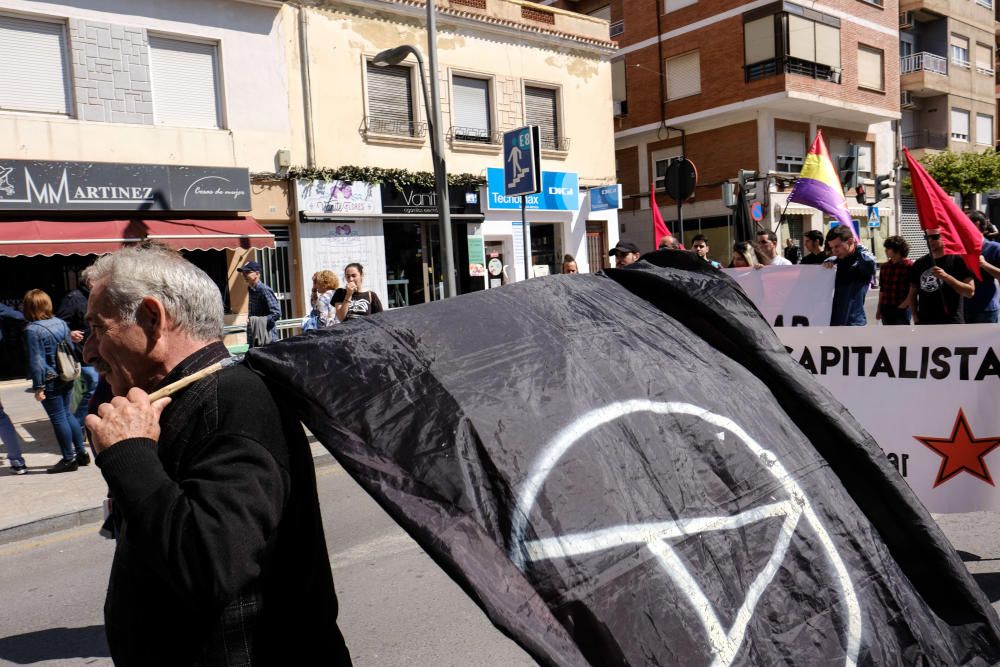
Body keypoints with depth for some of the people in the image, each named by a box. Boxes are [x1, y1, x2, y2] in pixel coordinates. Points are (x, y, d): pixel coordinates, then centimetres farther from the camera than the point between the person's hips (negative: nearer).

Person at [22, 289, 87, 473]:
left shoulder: (32, 330, -16)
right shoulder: (61, 323, 5)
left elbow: (36, 360, -17)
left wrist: (38, 386, -13)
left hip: (50, 381, -7)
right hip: (67, 377, 7)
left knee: (58, 418, 3)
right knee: (66, 413, 18)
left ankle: (69, 459, 10)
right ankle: (82, 453, 22)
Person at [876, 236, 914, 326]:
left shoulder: (910, 266, -9)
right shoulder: (884, 266, 9)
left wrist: (903, 305, -12)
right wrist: (879, 308, 13)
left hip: (902, 310, -6)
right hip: (886, 309, 6)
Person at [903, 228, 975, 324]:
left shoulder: (957, 260, -3)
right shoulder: (919, 263, 11)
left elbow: (970, 291, -9)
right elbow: (912, 294, 16)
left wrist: (946, 277, -20)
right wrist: (915, 317, 3)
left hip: (951, 323, -5)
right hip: (925, 323, 5)